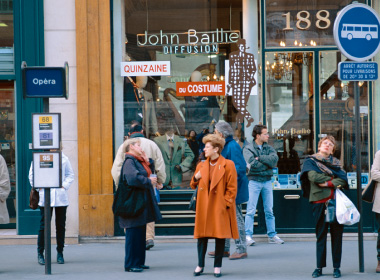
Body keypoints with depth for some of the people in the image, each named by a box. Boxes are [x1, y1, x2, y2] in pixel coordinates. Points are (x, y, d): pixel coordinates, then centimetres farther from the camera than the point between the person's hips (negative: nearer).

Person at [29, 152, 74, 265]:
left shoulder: (64, 158, 9)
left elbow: (70, 174, 13)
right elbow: (32, 175, 6)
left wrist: (65, 186, -1)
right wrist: (39, 187, -4)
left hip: (61, 197, 2)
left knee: (61, 226, 5)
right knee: (44, 225, -3)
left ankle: (60, 253, 15)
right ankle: (40, 253, 6)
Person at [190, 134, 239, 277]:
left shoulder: (228, 165, -4)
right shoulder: (201, 165, 11)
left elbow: (232, 188, -5)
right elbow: (193, 185, 20)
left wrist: (226, 204, -12)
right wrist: (195, 178, -1)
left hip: (220, 207, -4)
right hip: (203, 207, 4)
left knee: (220, 236, 1)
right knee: (202, 236, 5)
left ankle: (217, 267, 12)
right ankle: (200, 265, 16)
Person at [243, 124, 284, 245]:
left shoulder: (269, 148, 12)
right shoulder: (248, 148, -1)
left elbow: (274, 159, -7)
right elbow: (252, 163, -16)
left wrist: (259, 158, -12)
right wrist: (267, 162, -7)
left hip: (267, 181, 5)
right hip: (254, 181, -4)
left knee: (269, 210, 9)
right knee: (251, 210, -6)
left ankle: (272, 235, 15)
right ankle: (248, 236, -5)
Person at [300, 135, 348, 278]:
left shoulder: (335, 162, 17)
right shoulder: (310, 161, 8)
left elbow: (343, 180, 2)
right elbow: (313, 176, -11)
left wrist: (329, 183, -13)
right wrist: (334, 179, -5)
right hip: (320, 202, -2)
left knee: (337, 234, 2)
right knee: (321, 235, 0)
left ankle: (336, 267, 8)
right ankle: (319, 267, 7)